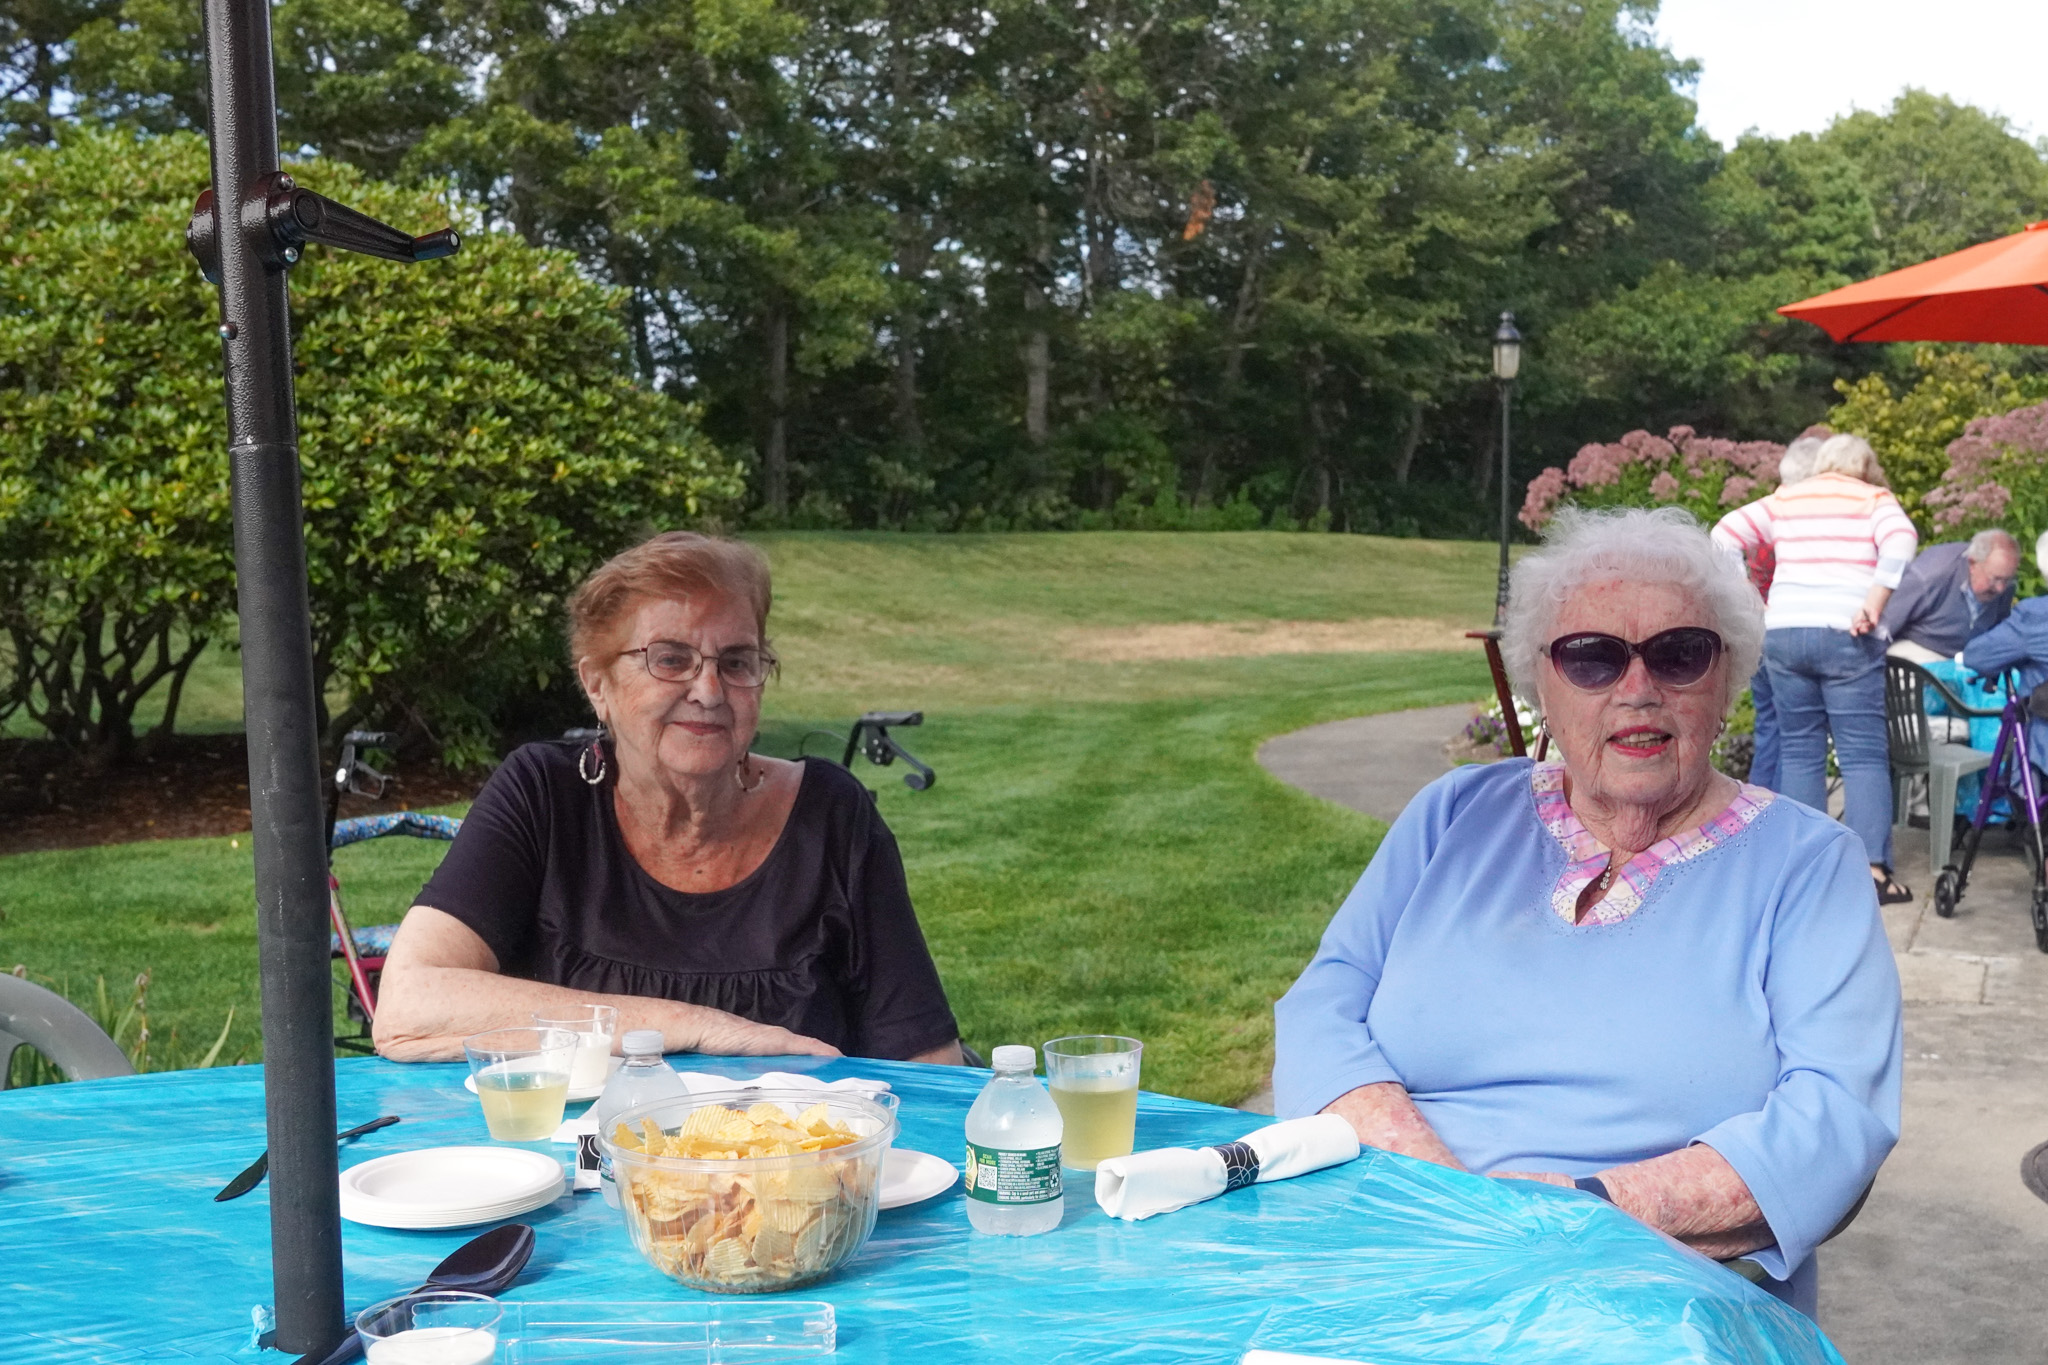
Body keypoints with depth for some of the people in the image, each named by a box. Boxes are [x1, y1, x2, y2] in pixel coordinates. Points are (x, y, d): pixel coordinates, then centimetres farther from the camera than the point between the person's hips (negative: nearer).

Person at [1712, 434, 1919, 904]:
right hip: (1846, 635, -3)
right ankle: (1873, 866, -8)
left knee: (1799, 750, 11)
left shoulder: (1785, 499, 17)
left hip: (1784, 632, 3)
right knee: (1864, 753, 0)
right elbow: (1901, 540, -12)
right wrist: (1876, 600, -16)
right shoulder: (1874, 499, 8)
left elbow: (1724, 535, 8)